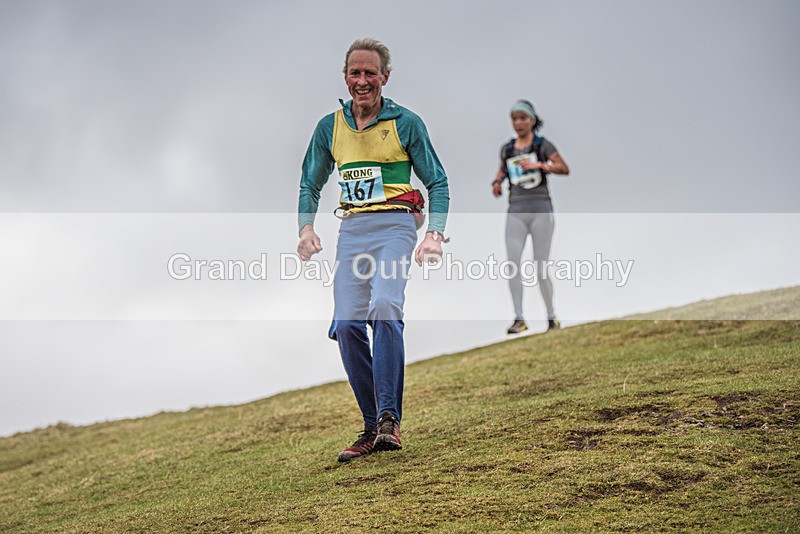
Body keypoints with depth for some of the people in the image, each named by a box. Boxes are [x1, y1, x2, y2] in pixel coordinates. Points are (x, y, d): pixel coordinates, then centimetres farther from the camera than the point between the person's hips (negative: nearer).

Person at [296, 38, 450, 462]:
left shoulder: (406, 123, 4)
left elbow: (437, 182, 7)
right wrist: (306, 227, 4)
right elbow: (310, 183, 22)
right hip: (351, 230, 4)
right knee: (347, 325, -7)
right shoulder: (330, 127, 13)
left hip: (394, 225, -4)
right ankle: (372, 427, 3)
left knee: (384, 309, -27)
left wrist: (435, 234, -8)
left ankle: (390, 419, -21)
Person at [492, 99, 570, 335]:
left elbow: (564, 168, -12)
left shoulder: (543, 145, 0)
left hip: (540, 211, -3)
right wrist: (497, 183, 8)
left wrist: (537, 165, -26)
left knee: (540, 269, -4)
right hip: (516, 212, 3)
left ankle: (552, 317, 16)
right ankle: (519, 319, -15)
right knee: (512, 263, -17)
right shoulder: (507, 148, 13)